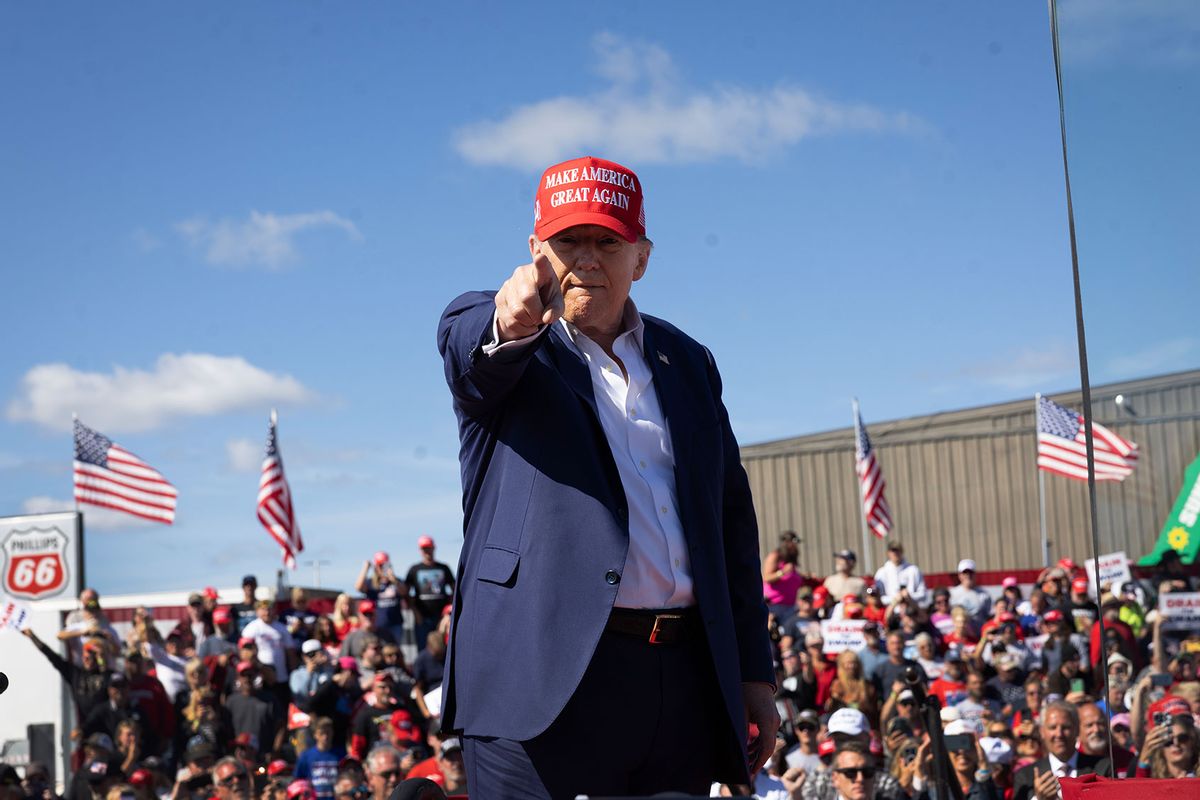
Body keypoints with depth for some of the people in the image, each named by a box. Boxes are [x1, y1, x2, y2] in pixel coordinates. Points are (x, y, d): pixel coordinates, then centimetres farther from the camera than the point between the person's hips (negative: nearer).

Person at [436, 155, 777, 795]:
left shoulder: (687, 363, 18)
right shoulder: (491, 335, 6)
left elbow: (732, 520, 18)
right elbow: (467, 344, -20)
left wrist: (754, 671, 13)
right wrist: (513, 321, -44)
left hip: (686, 686, 5)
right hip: (546, 681, -4)